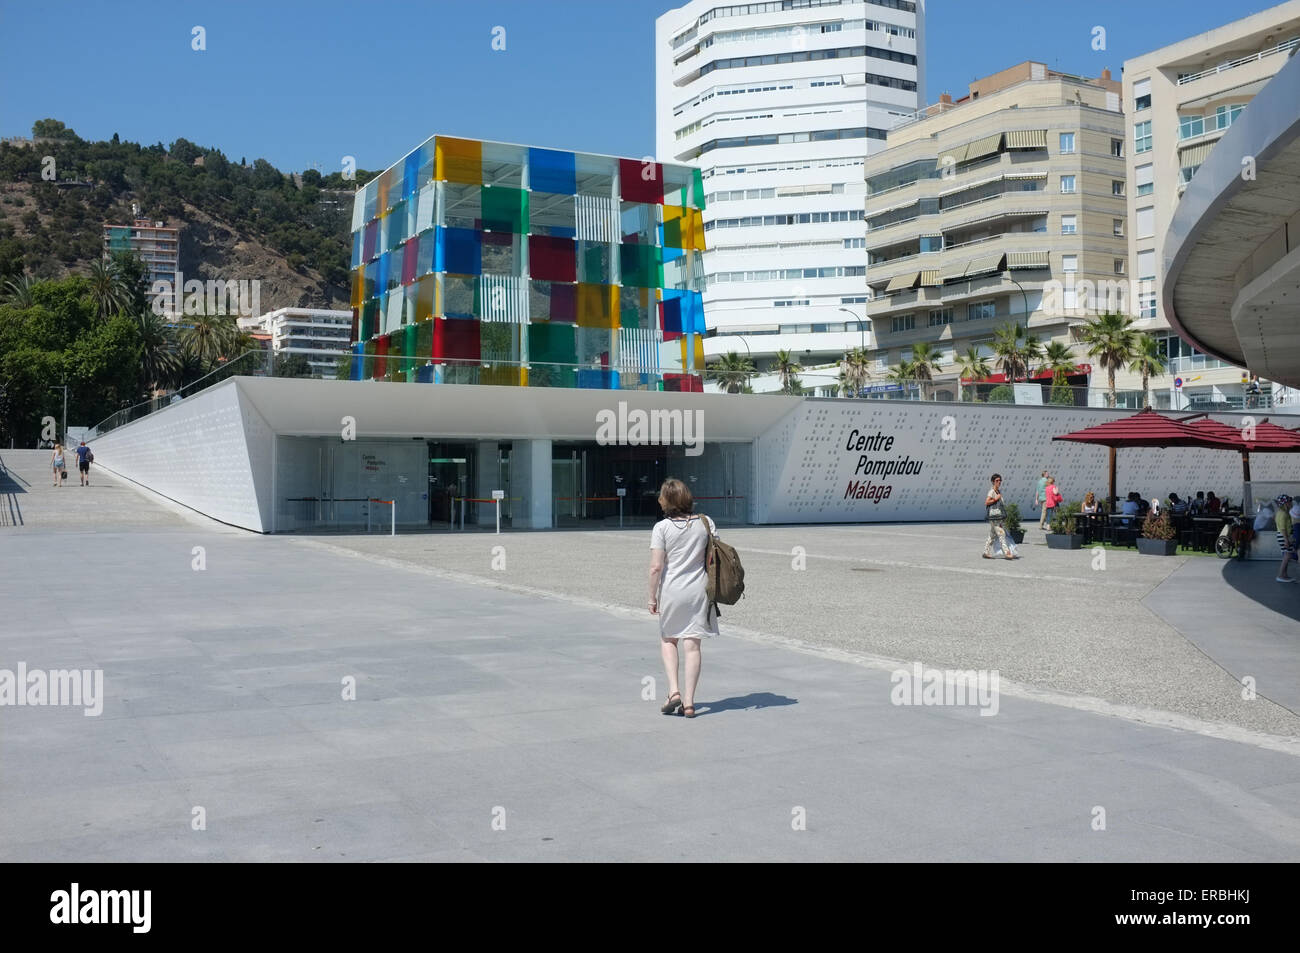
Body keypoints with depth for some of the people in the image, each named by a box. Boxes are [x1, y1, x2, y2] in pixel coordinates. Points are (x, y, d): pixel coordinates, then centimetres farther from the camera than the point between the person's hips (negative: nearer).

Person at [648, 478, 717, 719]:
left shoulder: (662, 527, -9)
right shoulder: (706, 523, 0)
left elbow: (656, 567, -12)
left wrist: (652, 597, -2)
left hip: (671, 591, -2)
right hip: (698, 591, 2)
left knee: (668, 640, 18)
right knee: (693, 645, 6)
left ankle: (674, 691, 4)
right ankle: (689, 702, 5)